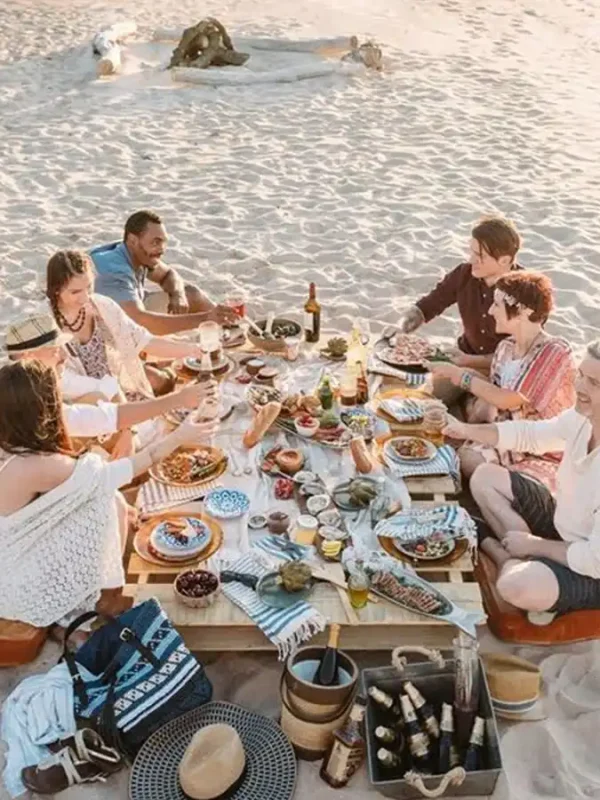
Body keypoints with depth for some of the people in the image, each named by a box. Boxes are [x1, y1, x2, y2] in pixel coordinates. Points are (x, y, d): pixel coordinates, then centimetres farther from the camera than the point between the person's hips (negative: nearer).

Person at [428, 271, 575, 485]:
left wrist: (459, 375, -13)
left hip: (545, 456, -5)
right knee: (458, 458, -21)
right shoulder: (506, 348, 4)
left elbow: (511, 401, -19)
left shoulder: (555, 352, -18)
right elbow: (491, 401, 5)